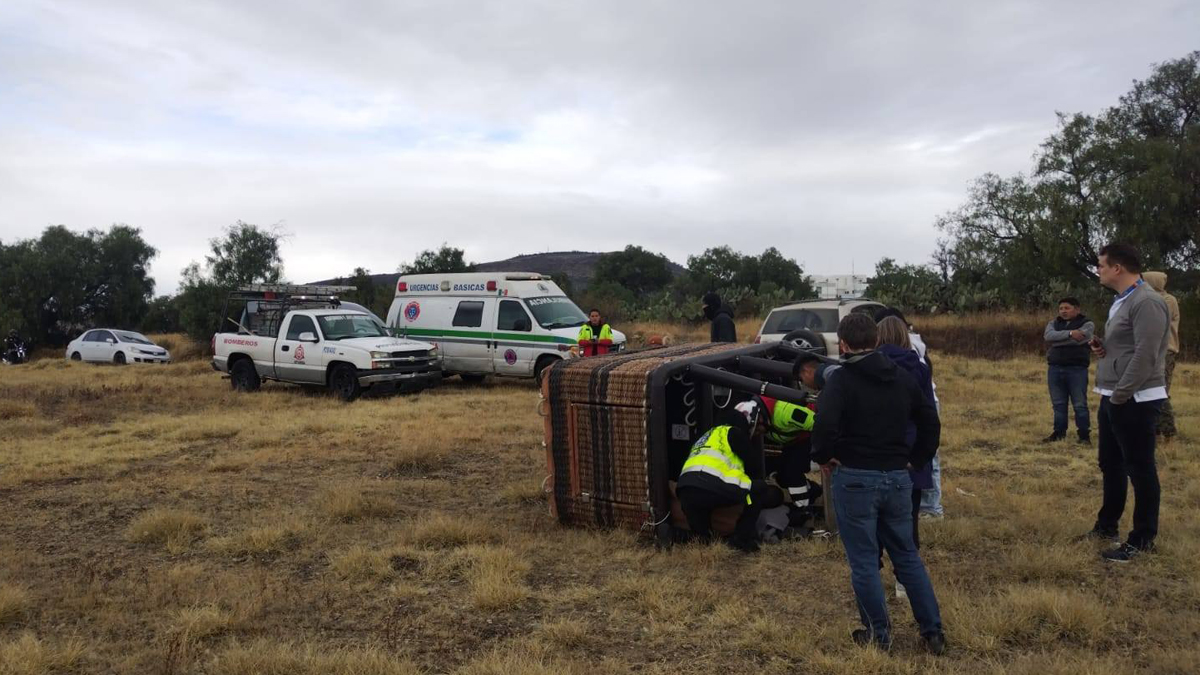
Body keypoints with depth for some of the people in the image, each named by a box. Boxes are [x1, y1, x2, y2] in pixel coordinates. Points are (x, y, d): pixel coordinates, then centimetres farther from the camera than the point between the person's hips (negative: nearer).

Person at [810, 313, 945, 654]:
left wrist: (824, 456, -10)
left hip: (855, 479, -6)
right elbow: (931, 423, 12)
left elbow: (825, 423, -27)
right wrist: (915, 460, 17)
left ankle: (879, 634, 16)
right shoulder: (903, 378, 8)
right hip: (897, 478, 6)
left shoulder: (840, 380, -11)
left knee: (864, 562, 7)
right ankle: (933, 632, 20)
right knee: (907, 556, 18)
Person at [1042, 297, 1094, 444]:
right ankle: (1059, 432, 21)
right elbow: (1048, 336, -11)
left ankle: (1084, 435, 7)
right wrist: (1069, 333, -22)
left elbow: (1078, 340, -19)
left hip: (1077, 369, -4)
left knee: (1080, 404, -1)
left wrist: (1055, 343, -11)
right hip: (1055, 368, 4)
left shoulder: (1087, 324, -1)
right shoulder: (1053, 323, 11)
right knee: (1058, 404, 11)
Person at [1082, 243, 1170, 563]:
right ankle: (1107, 525, 33)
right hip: (1113, 399, 10)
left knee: (1140, 470, 0)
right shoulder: (1122, 301, 15)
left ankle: (1142, 540, 9)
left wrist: (1119, 395, -19)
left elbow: (1145, 356, -23)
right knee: (1111, 465, 19)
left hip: (1134, 401, -10)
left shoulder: (1147, 302, -18)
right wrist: (1101, 347, 4)